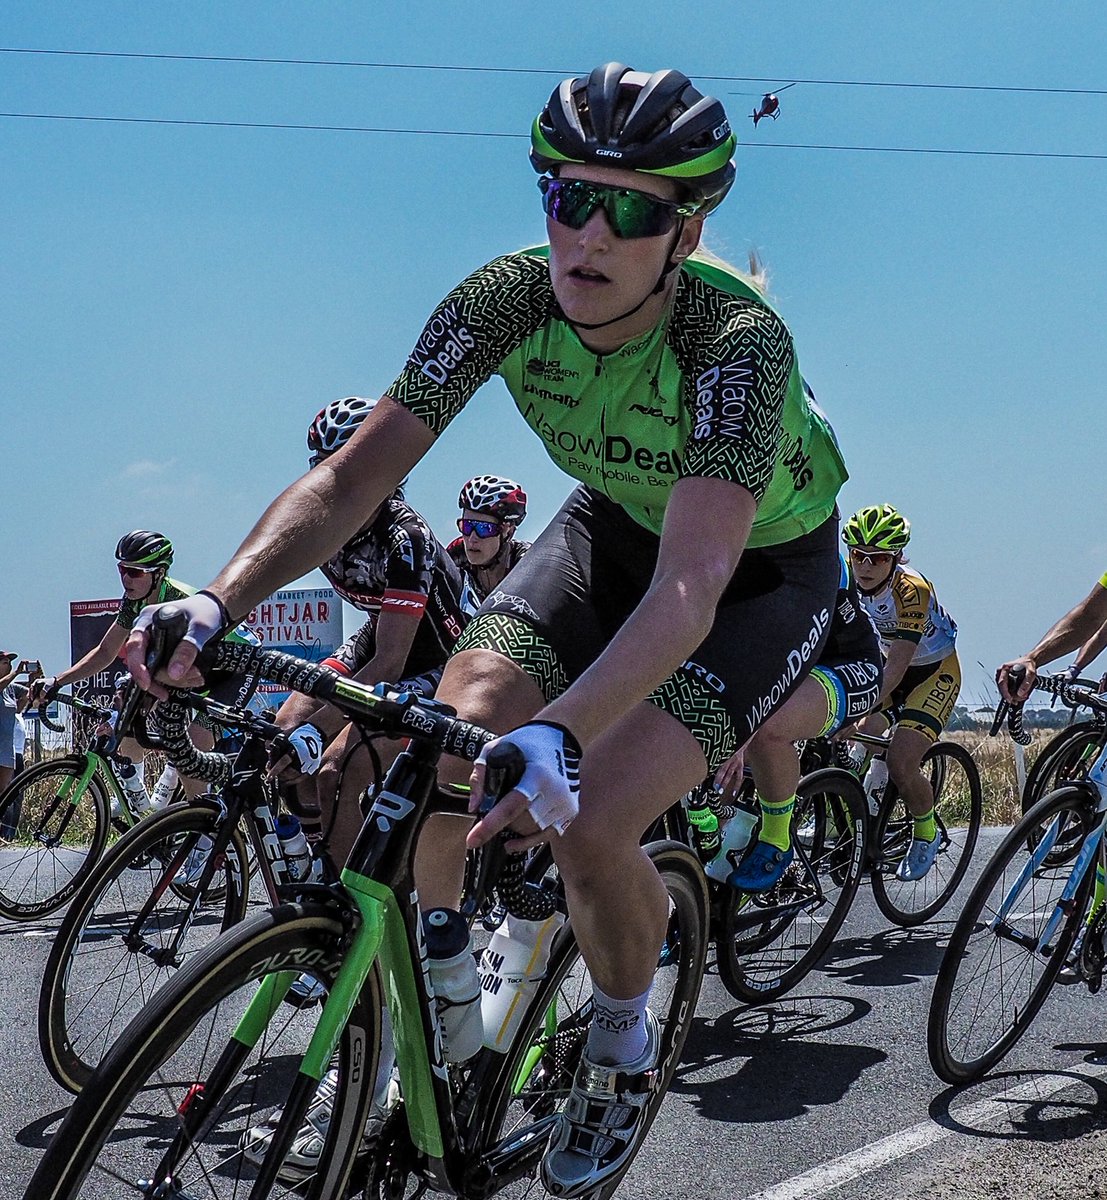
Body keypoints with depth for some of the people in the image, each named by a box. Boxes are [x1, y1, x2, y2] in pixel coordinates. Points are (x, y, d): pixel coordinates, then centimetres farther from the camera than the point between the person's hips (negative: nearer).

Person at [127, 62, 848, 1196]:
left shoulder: (739, 340, -36)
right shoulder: (509, 295, -23)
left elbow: (689, 588, -48)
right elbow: (350, 476, -23)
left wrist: (555, 737, -63)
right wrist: (214, 604, -39)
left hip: (764, 565, -4)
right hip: (616, 523, 5)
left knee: (585, 826, -23)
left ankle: (625, 1048, 9)